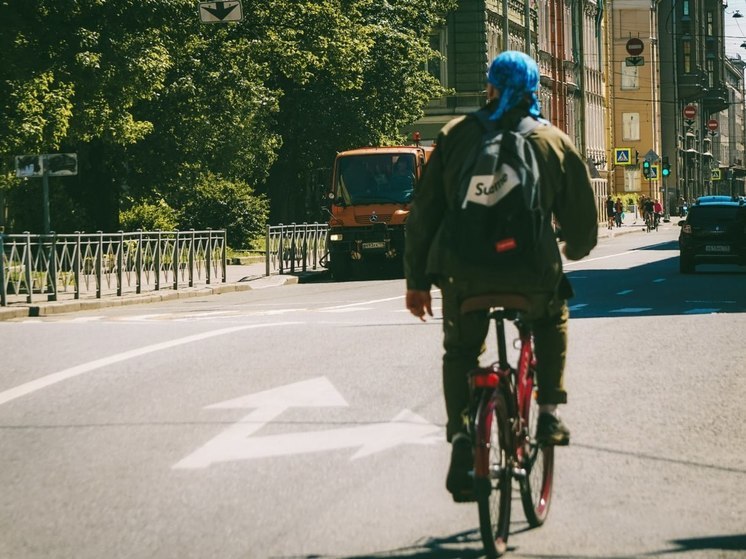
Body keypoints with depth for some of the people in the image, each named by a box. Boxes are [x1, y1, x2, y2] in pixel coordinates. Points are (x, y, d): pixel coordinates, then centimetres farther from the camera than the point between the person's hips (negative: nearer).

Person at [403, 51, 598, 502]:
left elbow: (425, 211, 5)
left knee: (460, 350, 22)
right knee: (552, 321, 32)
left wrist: (417, 279, 10)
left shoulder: (455, 136, 7)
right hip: (533, 274, 0)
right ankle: (550, 413, 21)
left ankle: (461, 433, 1)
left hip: (464, 273, 0)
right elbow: (583, 219, 10)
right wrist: (573, 251, 32)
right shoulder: (556, 142, 7)